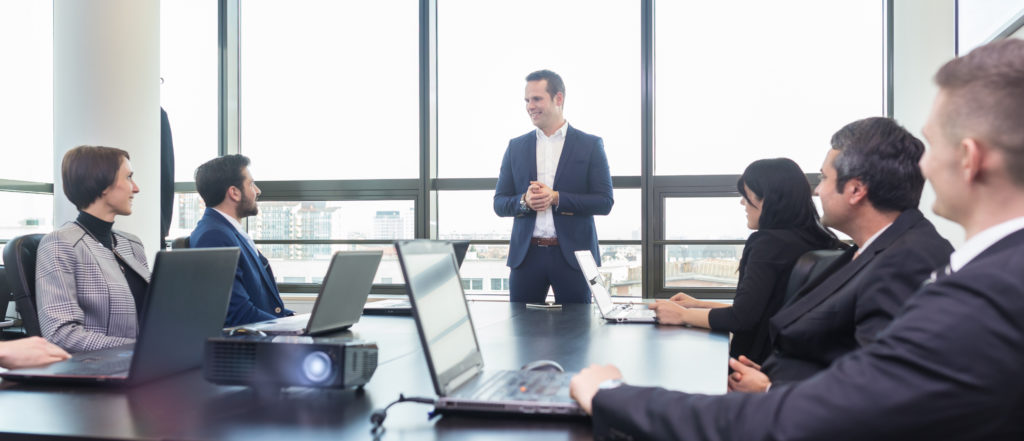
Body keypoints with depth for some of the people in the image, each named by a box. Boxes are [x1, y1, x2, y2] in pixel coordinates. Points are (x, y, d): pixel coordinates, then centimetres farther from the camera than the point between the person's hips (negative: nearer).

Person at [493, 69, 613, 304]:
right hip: (526, 255, 2)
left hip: (572, 255, -2)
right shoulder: (516, 146, 10)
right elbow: (499, 203, 10)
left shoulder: (590, 145, 2)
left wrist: (556, 198, -15)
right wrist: (524, 201, -12)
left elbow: (605, 202, -4)